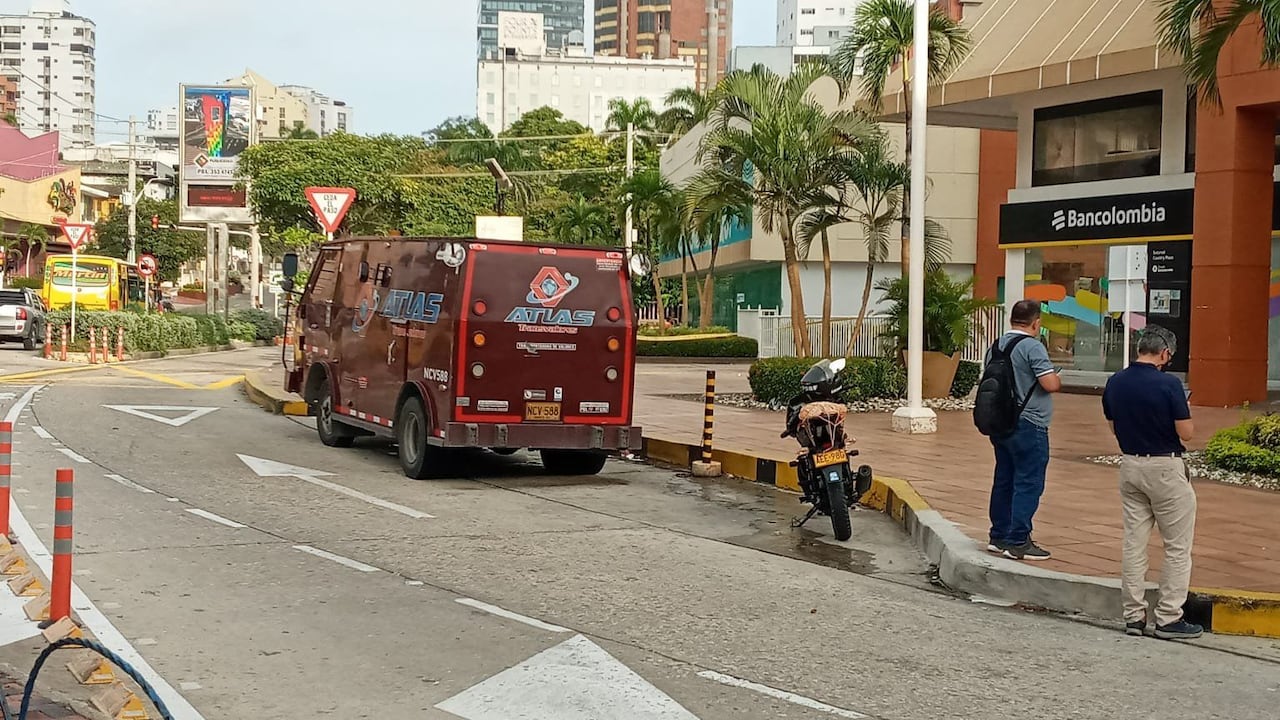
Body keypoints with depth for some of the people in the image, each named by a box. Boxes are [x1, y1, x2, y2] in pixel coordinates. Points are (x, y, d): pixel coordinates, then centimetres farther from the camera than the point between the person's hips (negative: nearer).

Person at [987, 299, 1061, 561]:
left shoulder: (996, 346, 11)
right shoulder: (1032, 346, -14)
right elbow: (1050, 384, -19)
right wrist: (1058, 379, 2)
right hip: (1028, 426, -8)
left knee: (1004, 480, 14)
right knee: (1028, 484, -3)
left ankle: (999, 536, 20)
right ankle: (1018, 542, -4)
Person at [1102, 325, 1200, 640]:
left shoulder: (1114, 383, 1)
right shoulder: (1168, 384, -18)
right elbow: (1186, 432, -14)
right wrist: (1182, 409, 4)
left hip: (1130, 465, 6)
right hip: (1165, 469, -6)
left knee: (1133, 543, 11)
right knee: (1177, 547, 4)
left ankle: (1134, 616, 14)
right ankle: (1168, 619, 5)